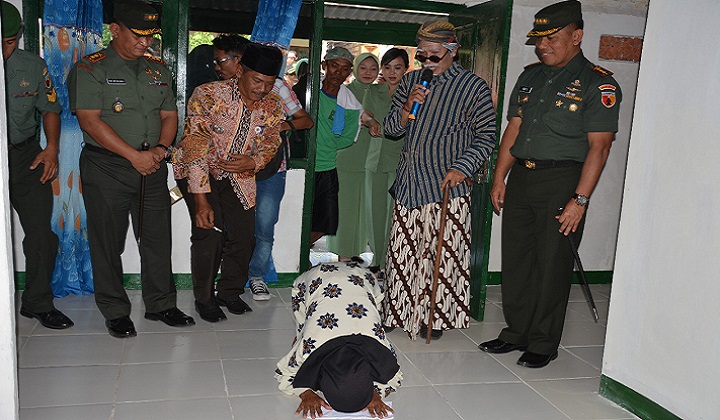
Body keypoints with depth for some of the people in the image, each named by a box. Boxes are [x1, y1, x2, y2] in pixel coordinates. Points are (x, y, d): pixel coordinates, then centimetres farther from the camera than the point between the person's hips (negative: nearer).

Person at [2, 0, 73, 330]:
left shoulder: (33, 66, 2)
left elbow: (50, 108, 14)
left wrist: (52, 148, 1)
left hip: (26, 157, 2)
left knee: (41, 233, 2)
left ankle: (38, 303, 18)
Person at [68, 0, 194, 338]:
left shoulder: (158, 71, 14)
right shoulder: (90, 69, -3)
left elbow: (169, 115, 14)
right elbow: (90, 120, -12)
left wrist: (161, 148, -6)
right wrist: (134, 155, -16)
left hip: (152, 167, 5)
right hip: (106, 168, -4)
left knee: (158, 238, 8)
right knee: (108, 243, 3)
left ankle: (160, 304, 21)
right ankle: (115, 312, 16)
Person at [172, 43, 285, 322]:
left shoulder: (273, 106, -10)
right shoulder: (207, 96, -25)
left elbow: (270, 143, 3)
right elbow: (195, 149, -27)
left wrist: (254, 162, -22)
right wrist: (201, 201, -32)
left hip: (239, 175, 4)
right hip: (198, 171, -4)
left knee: (244, 236, 0)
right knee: (210, 233, -16)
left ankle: (230, 293, 24)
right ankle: (204, 299, 7)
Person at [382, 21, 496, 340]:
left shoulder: (473, 87, -2)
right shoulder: (411, 81, 12)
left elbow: (486, 137, 0)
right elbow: (391, 129, 12)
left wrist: (462, 167, -14)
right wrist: (407, 107, -8)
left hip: (446, 185, -4)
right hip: (408, 182, 4)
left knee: (440, 253, 0)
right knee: (403, 251, 8)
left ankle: (435, 316, 17)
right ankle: (402, 311, 23)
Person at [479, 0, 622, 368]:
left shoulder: (598, 84, -6)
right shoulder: (530, 77, 14)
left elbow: (598, 147, -12)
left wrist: (580, 200, -17)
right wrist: (499, 178, 7)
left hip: (561, 181, -6)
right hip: (520, 177, 6)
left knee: (552, 265, 1)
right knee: (515, 260, 10)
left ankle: (543, 344, 16)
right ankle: (516, 333, 25)